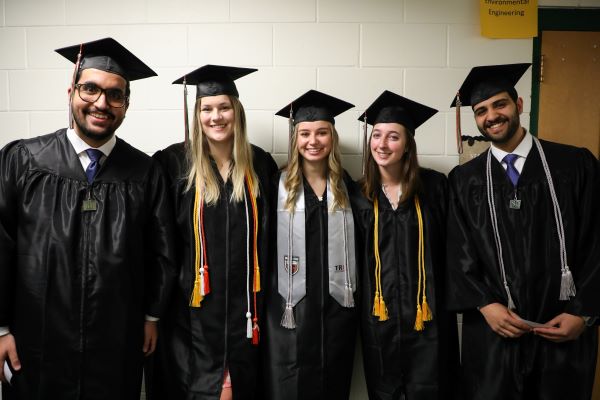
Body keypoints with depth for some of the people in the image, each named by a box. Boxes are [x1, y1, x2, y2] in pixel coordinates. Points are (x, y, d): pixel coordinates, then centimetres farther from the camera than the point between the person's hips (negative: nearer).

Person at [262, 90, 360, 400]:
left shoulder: (347, 188, 7)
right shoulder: (278, 186, 0)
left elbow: (356, 247, 11)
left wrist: (357, 296, 6)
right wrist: (263, 302, -5)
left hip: (337, 305, 3)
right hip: (289, 306, -2)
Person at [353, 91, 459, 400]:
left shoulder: (434, 186, -4)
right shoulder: (360, 194, 2)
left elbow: (451, 247, 0)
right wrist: (358, 306, 4)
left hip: (427, 313, -2)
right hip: (379, 315, 2)